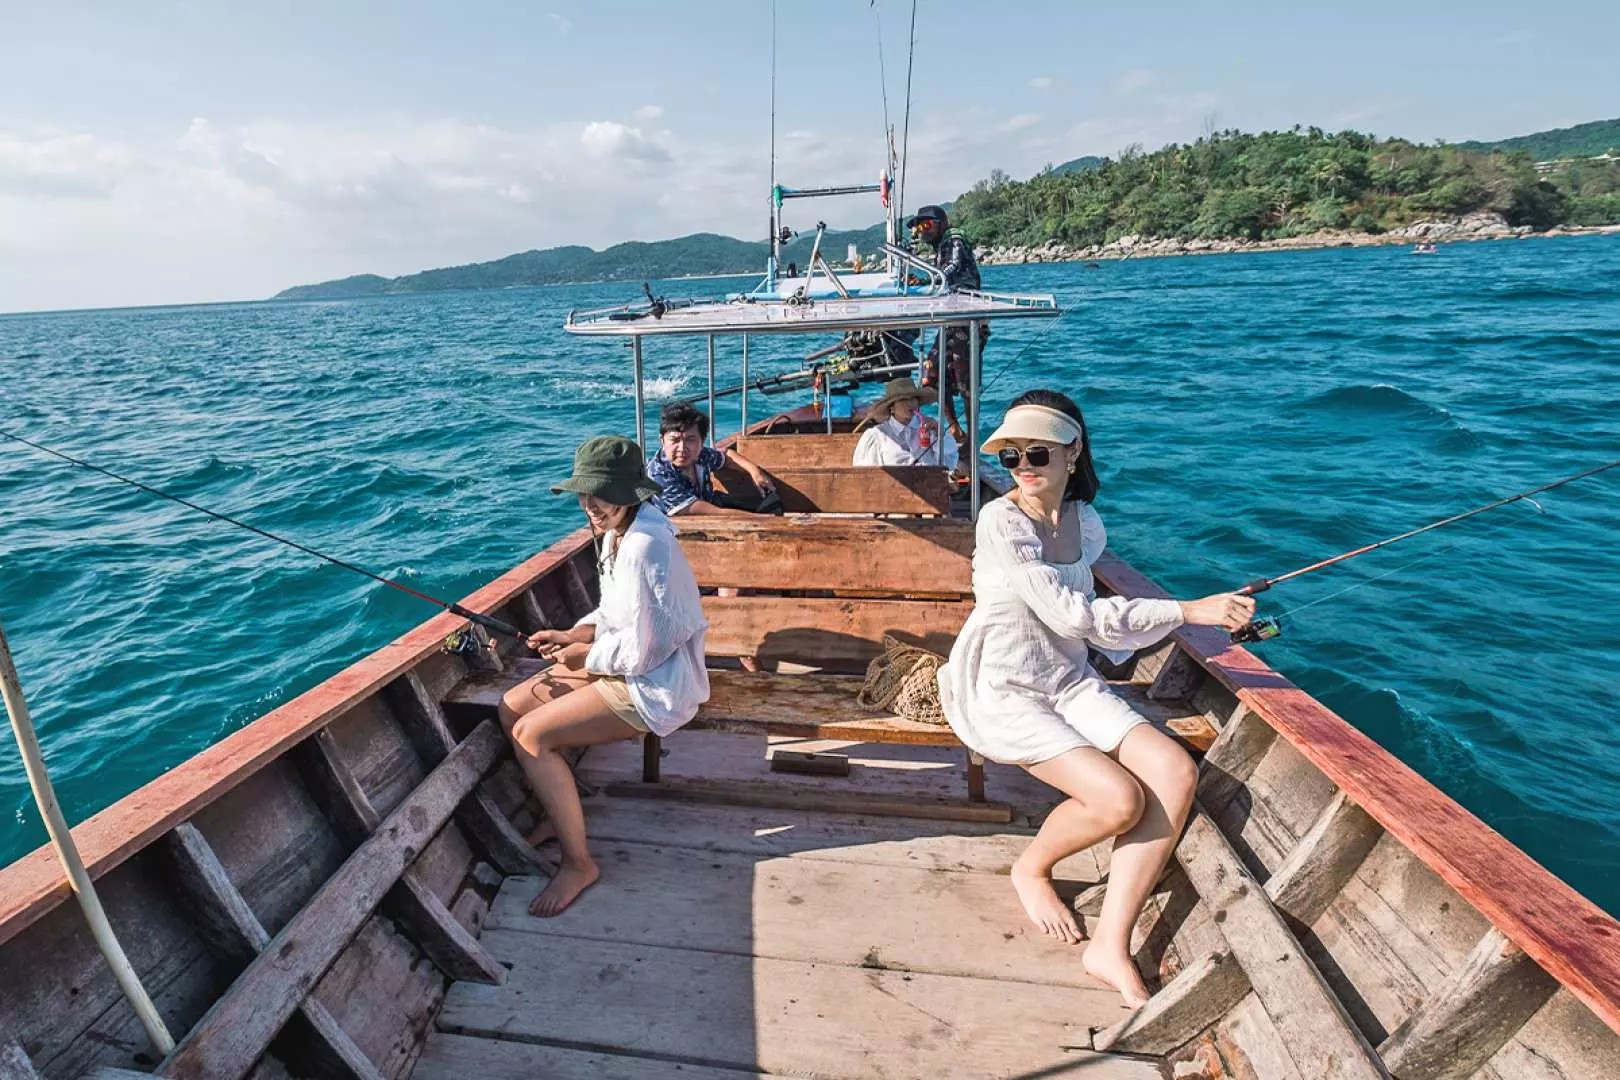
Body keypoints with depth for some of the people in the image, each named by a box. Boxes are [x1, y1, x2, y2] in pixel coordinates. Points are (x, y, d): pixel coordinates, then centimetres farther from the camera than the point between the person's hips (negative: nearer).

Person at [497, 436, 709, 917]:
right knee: (511, 708, 7)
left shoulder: (645, 546, -26)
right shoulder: (618, 531, 5)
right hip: (626, 663, 10)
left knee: (532, 734, -16)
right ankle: (559, 813, 25)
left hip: (655, 683, -10)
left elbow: (642, 651, -26)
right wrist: (571, 635, 2)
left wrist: (585, 655, -9)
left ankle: (578, 863, 0)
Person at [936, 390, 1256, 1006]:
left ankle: (1111, 945, -6)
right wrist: (1189, 610, -21)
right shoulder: (1002, 521, -17)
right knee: (1120, 800, -22)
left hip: (1069, 683, 7)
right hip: (1002, 693, -6)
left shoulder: (1084, 521, 5)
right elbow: (1070, 613, -22)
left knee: (1175, 774, -15)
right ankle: (1033, 868, 11)